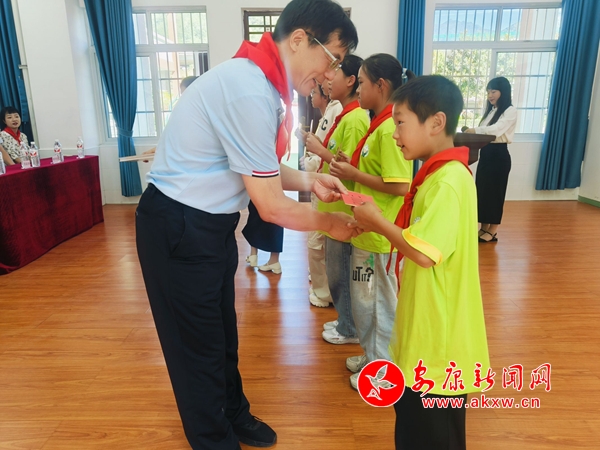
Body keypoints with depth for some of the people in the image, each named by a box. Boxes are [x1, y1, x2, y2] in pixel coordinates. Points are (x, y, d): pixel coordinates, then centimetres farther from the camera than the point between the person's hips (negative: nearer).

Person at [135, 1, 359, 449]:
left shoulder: (258, 79, 5)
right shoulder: (251, 91, -27)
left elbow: (258, 169, 14)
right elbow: (272, 207, -22)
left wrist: (309, 180, 1)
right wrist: (329, 223, -7)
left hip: (208, 224, 10)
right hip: (180, 230, -9)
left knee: (223, 334, 23)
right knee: (199, 346, 10)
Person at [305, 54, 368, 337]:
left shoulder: (354, 119, -18)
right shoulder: (346, 115, 12)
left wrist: (320, 151, -16)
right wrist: (319, 148, 2)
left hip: (344, 210, -10)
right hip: (336, 207, 10)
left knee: (341, 271, 4)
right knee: (337, 269, 19)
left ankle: (349, 329, 23)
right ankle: (346, 321, 35)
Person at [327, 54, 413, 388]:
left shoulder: (389, 128, -19)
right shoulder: (382, 124, 11)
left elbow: (400, 186, -25)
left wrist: (354, 175, -17)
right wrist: (352, 168, 4)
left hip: (380, 234, -10)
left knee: (380, 302, 6)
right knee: (368, 299, 20)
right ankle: (374, 356, 38)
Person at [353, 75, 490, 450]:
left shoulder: (446, 181, -23)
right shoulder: (442, 173, 8)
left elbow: (424, 253, -30)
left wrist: (377, 220, -17)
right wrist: (378, 226, 1)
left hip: (438, 335, -10)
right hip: (427, 329, 10)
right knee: (415, 420, 26)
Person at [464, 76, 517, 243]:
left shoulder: (510, 111, -8)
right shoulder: (490, 110, 17)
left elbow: (497, 129, -25)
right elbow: (484, 130, 9)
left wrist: (476, 130, -38)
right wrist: (471, 132, -9)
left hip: (499, 155, -8)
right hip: (485, 154, 8)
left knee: (494, 191, -1)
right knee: (482, 190, 9)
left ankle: (493, 231, 9)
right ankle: (484, 228, 20)